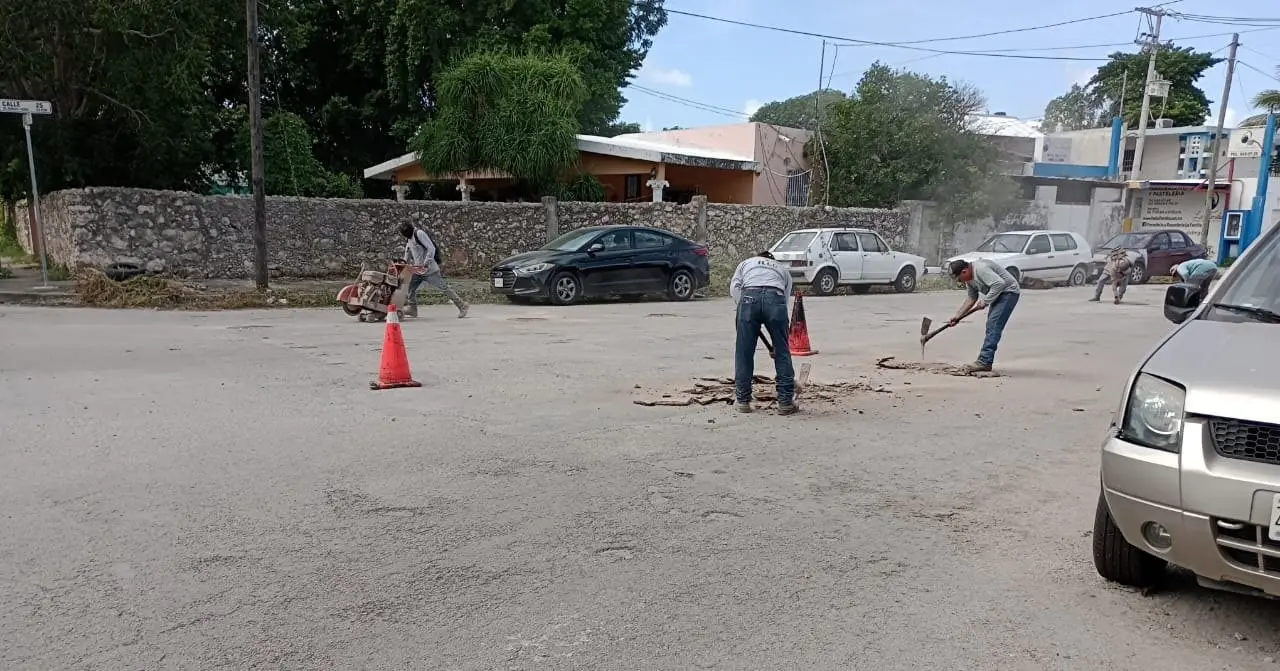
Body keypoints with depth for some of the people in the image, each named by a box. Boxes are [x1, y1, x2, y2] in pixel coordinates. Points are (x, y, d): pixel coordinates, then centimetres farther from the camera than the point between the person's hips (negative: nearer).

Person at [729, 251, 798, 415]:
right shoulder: (783, 269, 37)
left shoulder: (746, 263, 36)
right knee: (782, 352, 9)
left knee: (744, 352, 9)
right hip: (775, 298, 0)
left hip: (749, 297, 0)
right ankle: (786, 402, 11)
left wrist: (741, 306, 16)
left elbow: (734, 287, 14)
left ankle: (742, 400, 16)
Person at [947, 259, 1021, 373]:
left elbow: (999, 283, -32)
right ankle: (986, 362, 11)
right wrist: (957, 316, 12)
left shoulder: (980, 269, -25)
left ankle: (984, 361, -22)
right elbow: (971, 298, 16)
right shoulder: (969, 277, 7)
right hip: (998, 294, 11)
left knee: (993, 325, -18)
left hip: (1008, 292, -11)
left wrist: (985, 301, -25)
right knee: (991, 326, 9)